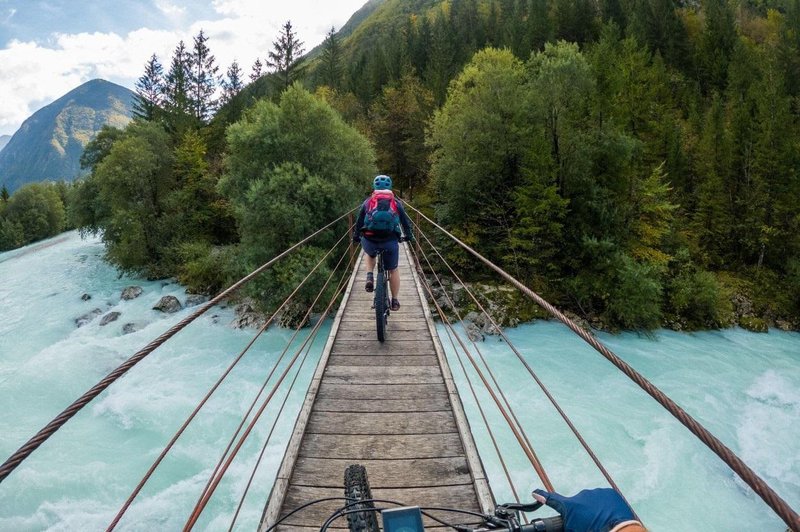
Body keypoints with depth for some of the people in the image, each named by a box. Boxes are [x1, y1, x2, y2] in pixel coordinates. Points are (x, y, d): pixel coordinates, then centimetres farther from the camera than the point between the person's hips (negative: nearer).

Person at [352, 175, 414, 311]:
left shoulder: (368, 201, 12)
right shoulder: (396, 202, 12)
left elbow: (359, 221, 18)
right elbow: (405, 220, 19)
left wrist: (356, 237, 32)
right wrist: (409, 236, 34)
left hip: (369, 241, 1)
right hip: (390, 242, -1)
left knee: (370, 254, 36)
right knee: (393, 270, 19)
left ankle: (370, 277, 13)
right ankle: (395, 301, 24)